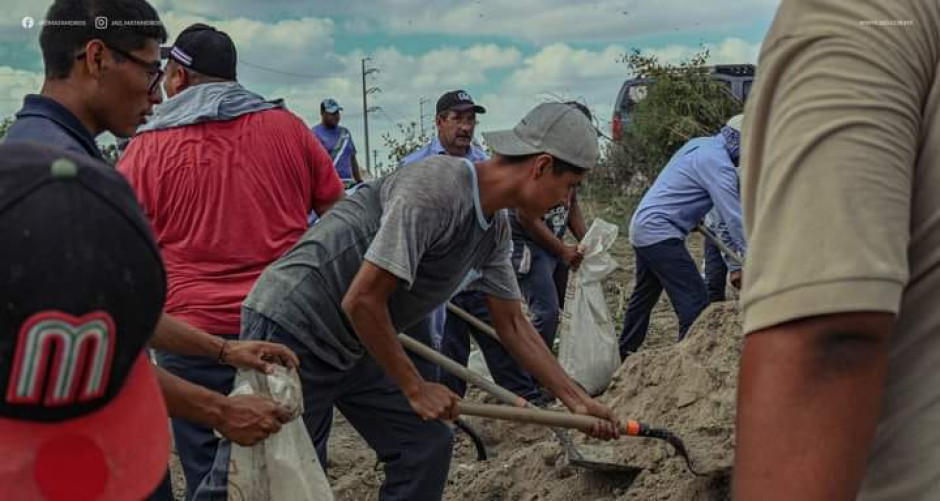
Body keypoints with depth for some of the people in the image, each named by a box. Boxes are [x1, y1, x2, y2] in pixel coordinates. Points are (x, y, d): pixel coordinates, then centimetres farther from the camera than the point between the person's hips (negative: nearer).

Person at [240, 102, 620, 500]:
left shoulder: (495, 227, 3)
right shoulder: (434, 189, -27)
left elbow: (513, 325, 12)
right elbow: (362, 301, -25)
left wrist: (578, 400, 10)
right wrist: (415, 389, -14)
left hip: (350, 346, 9)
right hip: (291, 327, -9)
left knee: (427, 446, 5)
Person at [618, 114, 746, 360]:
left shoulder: (699, 144, 11)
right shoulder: (718, 162, -18)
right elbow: (734, 216, -21)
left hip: (642, 227, 11)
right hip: (660, 233, -11)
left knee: (644, 297, 22)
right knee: (695, 301, -13)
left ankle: (624, 355, 33)